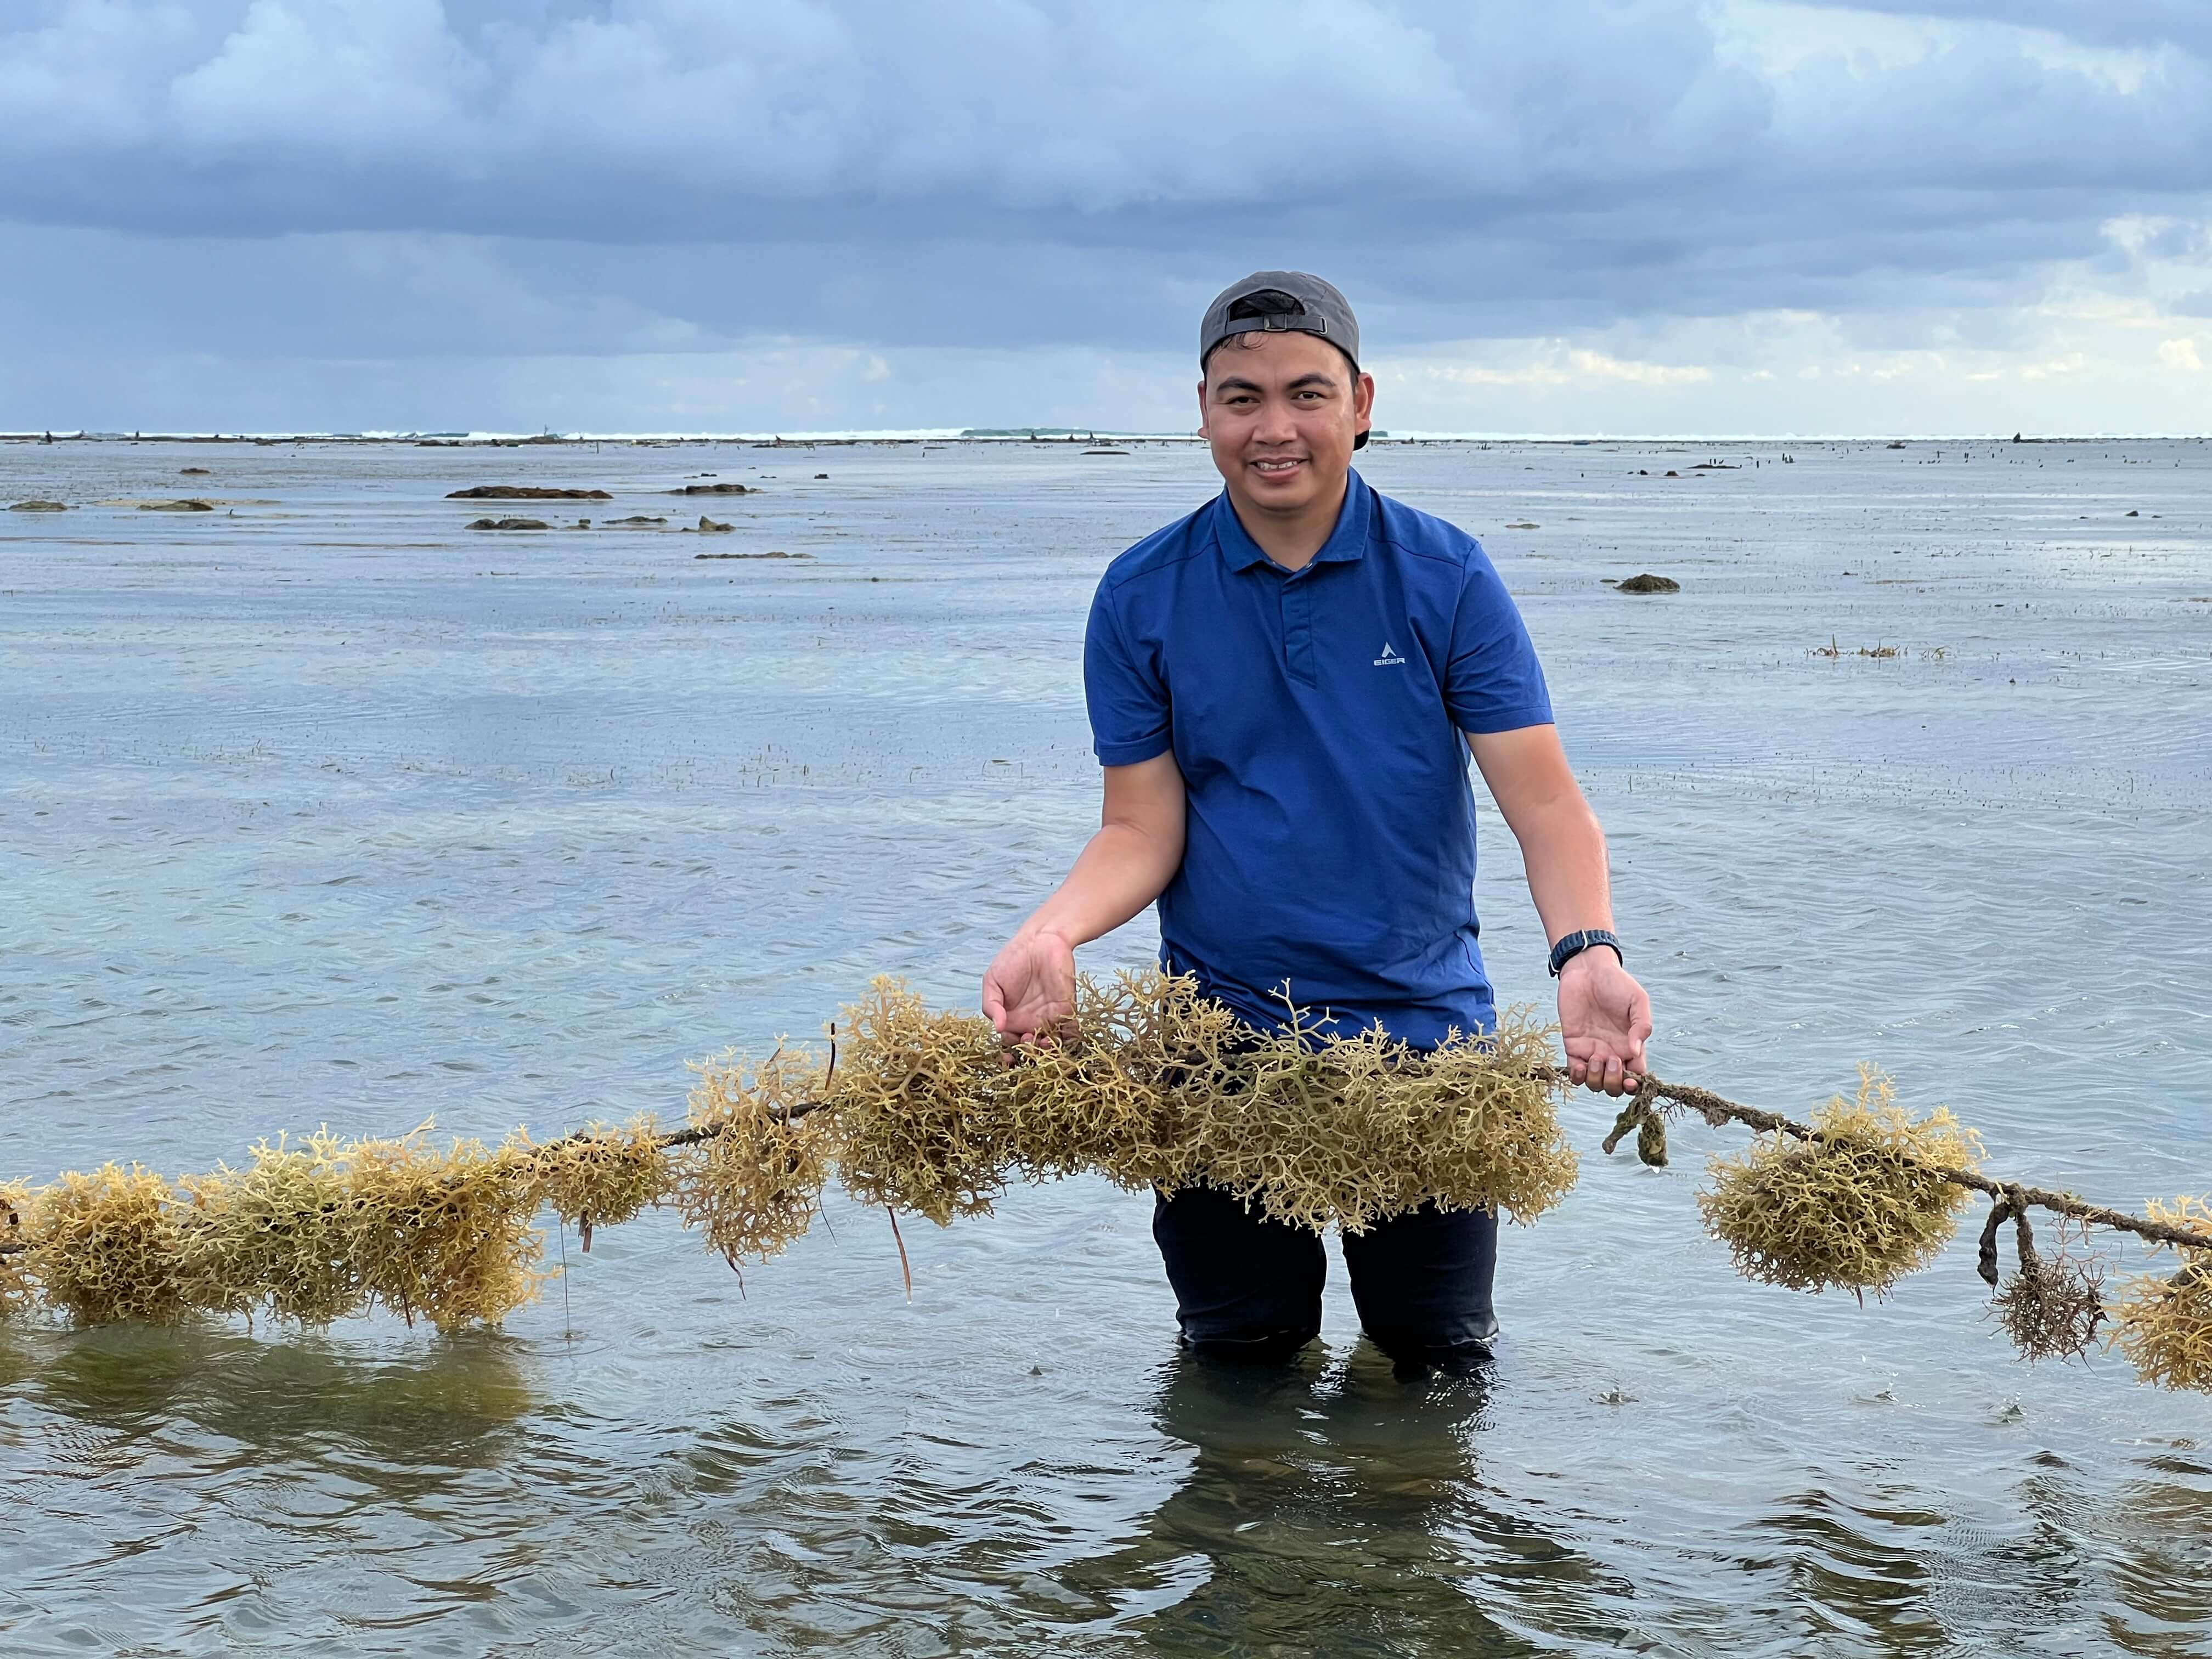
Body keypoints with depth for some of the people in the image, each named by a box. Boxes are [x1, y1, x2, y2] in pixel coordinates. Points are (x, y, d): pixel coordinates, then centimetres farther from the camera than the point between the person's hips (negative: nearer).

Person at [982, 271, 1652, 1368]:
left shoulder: (1444, 577, -5)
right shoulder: (1142, 598, -2)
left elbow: (1544, 800, -11)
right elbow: (1142, 830, -3)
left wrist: (1587, 951, -30)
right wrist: (1049, 935, -24)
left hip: (1424, 1027, 0)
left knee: (1441, 1356, 8)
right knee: (1241, 1356, 10)